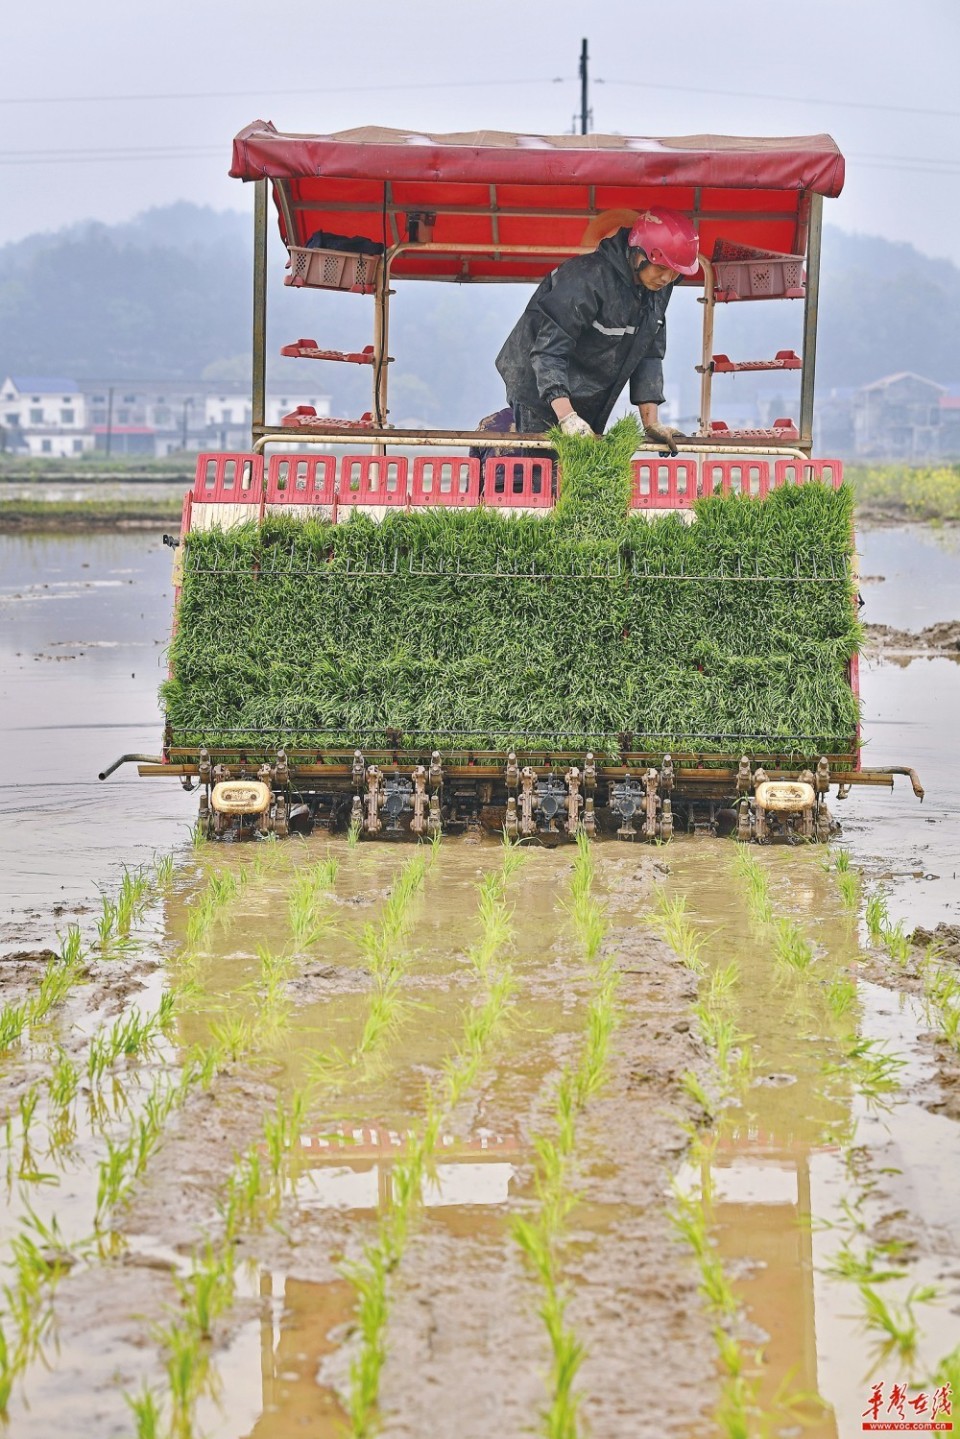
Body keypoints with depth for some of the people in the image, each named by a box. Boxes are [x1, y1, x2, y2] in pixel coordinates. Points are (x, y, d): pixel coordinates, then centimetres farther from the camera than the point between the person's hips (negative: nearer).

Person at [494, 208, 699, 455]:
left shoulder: (659, 289, -1)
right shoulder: (587, 279, -25)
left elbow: (648, 354, 5)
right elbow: (549, 349, -27)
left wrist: (651, 422, -2)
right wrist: (567, 417, -34)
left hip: (590, 404, 8)